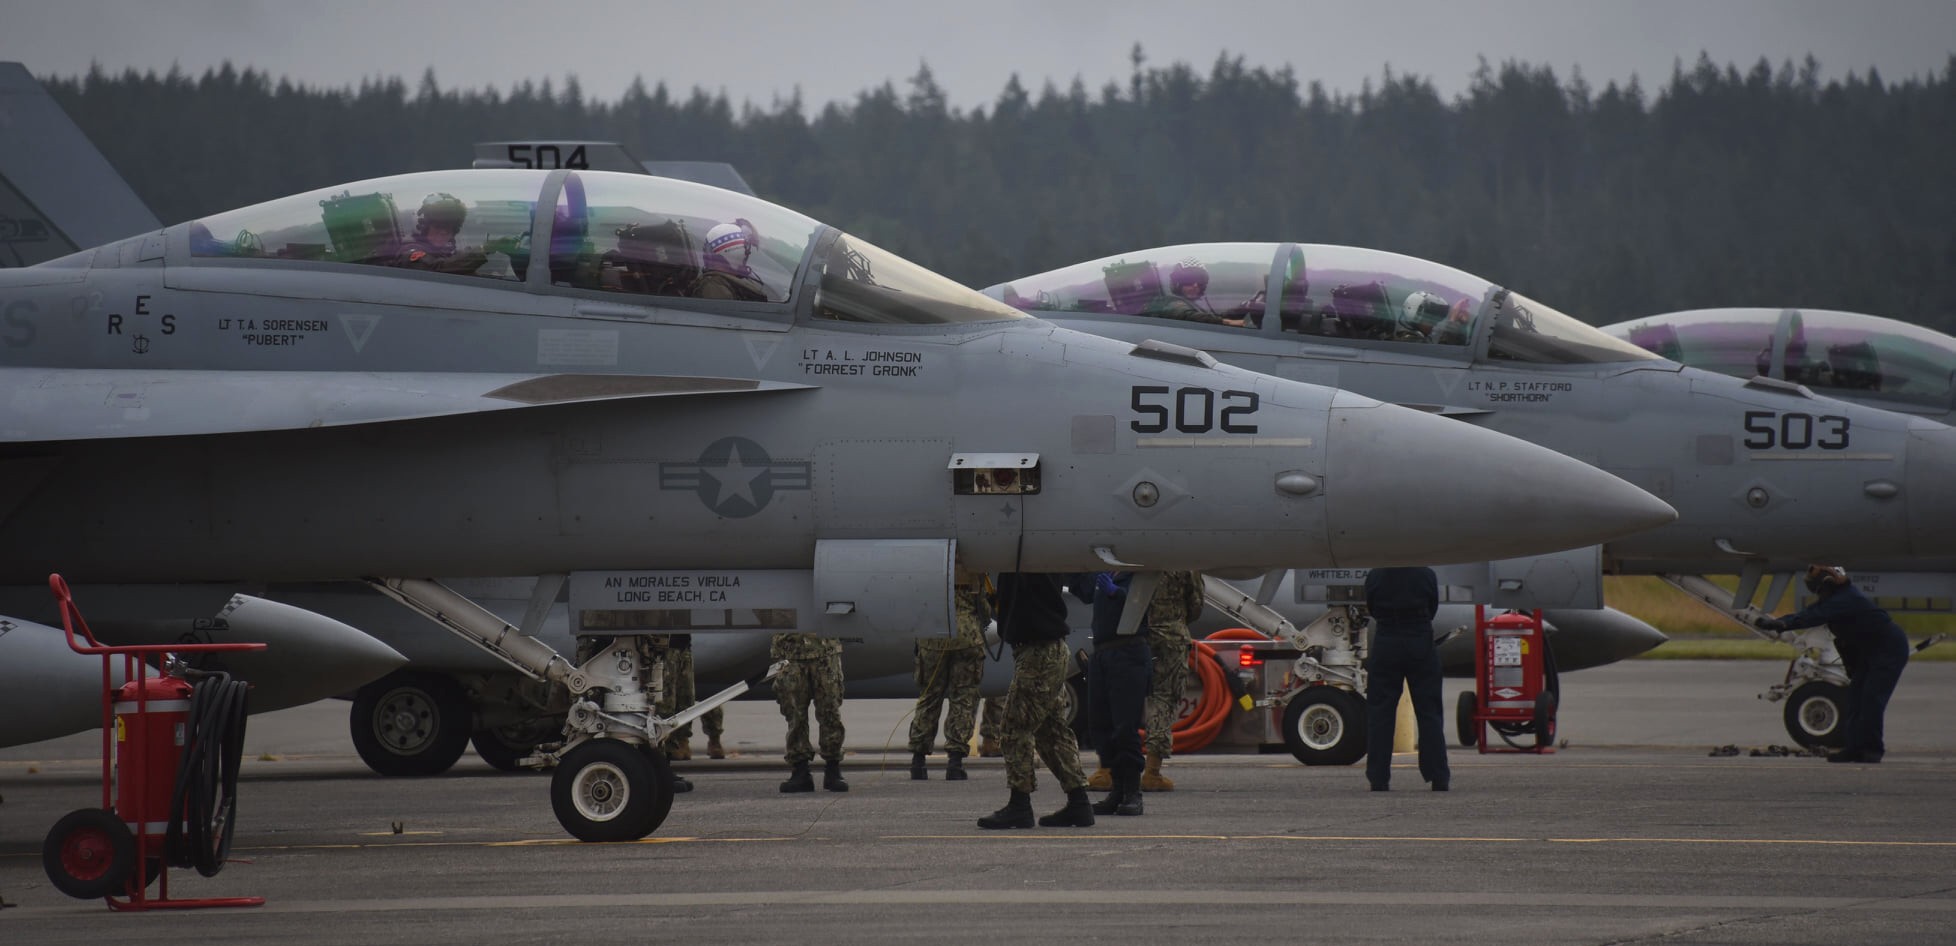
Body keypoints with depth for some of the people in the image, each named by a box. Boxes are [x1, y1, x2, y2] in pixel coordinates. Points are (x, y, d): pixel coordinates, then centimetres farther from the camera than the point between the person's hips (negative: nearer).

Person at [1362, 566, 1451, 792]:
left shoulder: (1374, 577, -10)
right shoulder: (1427, 576, -9)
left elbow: (1372, 610, 4)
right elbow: (1433, 610, 4)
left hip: (1386, 648, 0)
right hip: (1421, 646, 0)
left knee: (1380, 714, 5)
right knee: (1429, 713, 7)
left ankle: (1378, 779, 1)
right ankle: (1438, 777, 6)